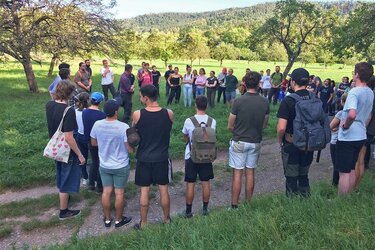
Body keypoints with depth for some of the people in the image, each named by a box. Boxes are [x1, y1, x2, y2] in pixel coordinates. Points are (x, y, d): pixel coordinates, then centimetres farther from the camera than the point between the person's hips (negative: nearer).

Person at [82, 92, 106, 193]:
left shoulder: (84, 112, -4)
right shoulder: (101, 115, -25)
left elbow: (86, 126, 5)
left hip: (90, 141, 6)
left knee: (94, 162, 23)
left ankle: (91, 184, 31)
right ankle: (99, 187, 22)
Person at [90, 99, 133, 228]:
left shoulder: (97, 125, -11)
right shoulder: (124, 127, -24)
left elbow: (93, 143, 4)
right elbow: (130, 149, -18)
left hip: (104, 166, 4)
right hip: (121, 166, -4)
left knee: (106, 192, 15)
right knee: (119, 193, 11)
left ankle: (107, 219, 30)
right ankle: (119, 220, 27)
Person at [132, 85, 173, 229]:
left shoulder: (137, 114, -15)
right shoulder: (169, 114, -11)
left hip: (144, 158, -1)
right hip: (162, 158, 1)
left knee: (144, 191, 11)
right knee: (163, 190, 14)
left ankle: (143, 223, 24)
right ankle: (167, 219, 30)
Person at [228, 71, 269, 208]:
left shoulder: (239, 101, -15)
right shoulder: (264, 102, -4)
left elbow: (230, 126, -9)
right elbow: (264, 125, 7)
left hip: (239, 142, -3)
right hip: (255, 142, 4)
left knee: (237, 173, 3)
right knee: (250, 173, 14)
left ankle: (234, 205, 11)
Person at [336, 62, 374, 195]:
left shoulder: (354, 92, -19)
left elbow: (352, 114, -35)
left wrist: (345, 126, -19)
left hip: (348, 137, -8)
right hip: (361, 136, 8)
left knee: (344, 172, 1)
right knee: (352, 169, 18)